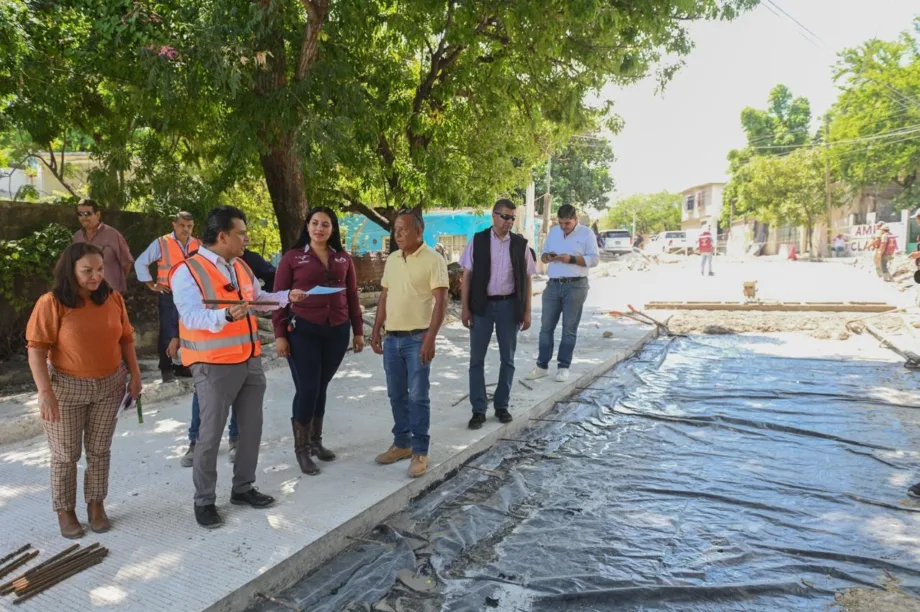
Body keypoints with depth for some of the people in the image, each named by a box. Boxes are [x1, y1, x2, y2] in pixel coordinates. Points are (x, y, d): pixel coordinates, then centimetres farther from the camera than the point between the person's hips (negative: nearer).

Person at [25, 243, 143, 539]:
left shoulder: (113, 299, -2)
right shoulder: (51, 303, -15)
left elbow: (126, 338, 6)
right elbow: (36, 350, -15)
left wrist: (135, 375, 3)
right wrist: (45, 391, -22)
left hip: (110, 385, 3)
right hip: (66, 387, -3)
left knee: (100, 449, 13)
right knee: (66, 454, 8)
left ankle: (96, 505, 27)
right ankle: (65, 511, 25)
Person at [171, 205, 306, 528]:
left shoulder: (241, 266, 11)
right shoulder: (188, 270, -14)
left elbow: (259, 299, 24)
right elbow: (192, 317, -25)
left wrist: (287, 296, 10)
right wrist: (226, 315, -41)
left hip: (250, 360, 8)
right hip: (215, 365, -8)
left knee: (251, 427, 14)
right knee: (211, 435, 2)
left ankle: (243, 488, 31)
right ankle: (204, 501, 18)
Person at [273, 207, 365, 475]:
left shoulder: (343, 259, 9)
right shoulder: (292, 257, -1)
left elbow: (352, 297, 12)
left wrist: (358, 331, 10)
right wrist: (280, 334, -7)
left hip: (337, 331, 3)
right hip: (302, 331, -3)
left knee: (321, 387, 12)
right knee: (307, 389, -2)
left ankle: (316, 441, 28)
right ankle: (301, 449, 13)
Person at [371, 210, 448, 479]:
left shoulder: (433, 259, -9)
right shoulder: (392, 259, 11)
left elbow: (440, 301, -14)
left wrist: (430, 338, -21)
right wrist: (376, 331, 12)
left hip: (417, 338, -6)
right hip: (391, 338, 6)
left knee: (418, 397, -2)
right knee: (397, 395, 13)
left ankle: (420, 452, 9)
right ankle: (402, 443, 27)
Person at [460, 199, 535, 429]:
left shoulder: (520, 244, 1)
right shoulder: (477, 241, -2)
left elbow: (526, 280, 4)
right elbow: (467, 276, -1)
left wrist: (527, 311, 1)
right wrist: (465, 308, -5)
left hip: (509, 305, 1)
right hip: (482, 305, -1)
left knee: (507, 359, 10)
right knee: (477, 358, 3)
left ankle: (501, 405, 25)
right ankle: (478, 410, 13)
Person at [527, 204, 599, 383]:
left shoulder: (586, 233, -1)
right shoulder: (553, 231, 12)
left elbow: (595, 259, -6)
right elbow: (543, 254, 17)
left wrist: (572, 259, -18)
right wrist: (547, 257, -7)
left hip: (575, 286, -4)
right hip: (553, 285, 4)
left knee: (569, 328, 2)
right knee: (546, 327, 4)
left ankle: (563, 367, 10)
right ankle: (542, 365, 12)